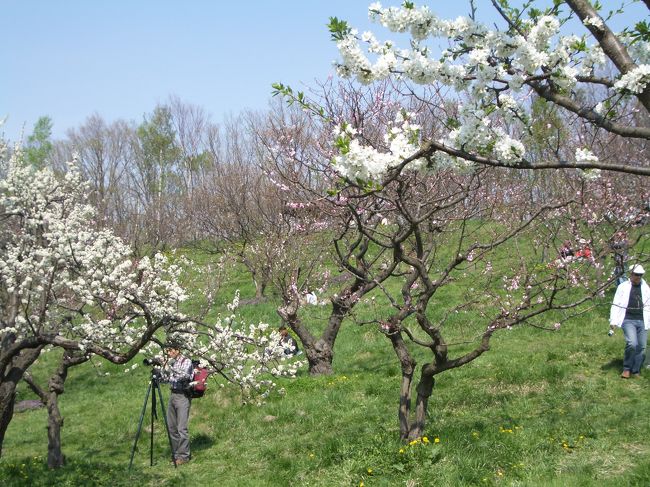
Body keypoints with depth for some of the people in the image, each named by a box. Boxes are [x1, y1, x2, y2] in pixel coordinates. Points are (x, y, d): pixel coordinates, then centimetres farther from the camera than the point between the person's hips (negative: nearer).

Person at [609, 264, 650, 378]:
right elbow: (616, 304, 2)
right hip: (628, 320, -4)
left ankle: (635, 371, 16)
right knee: (632, 344, -21)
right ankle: (626, 369, -3)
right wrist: (613, 321, -4)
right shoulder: (623, 287, 4)